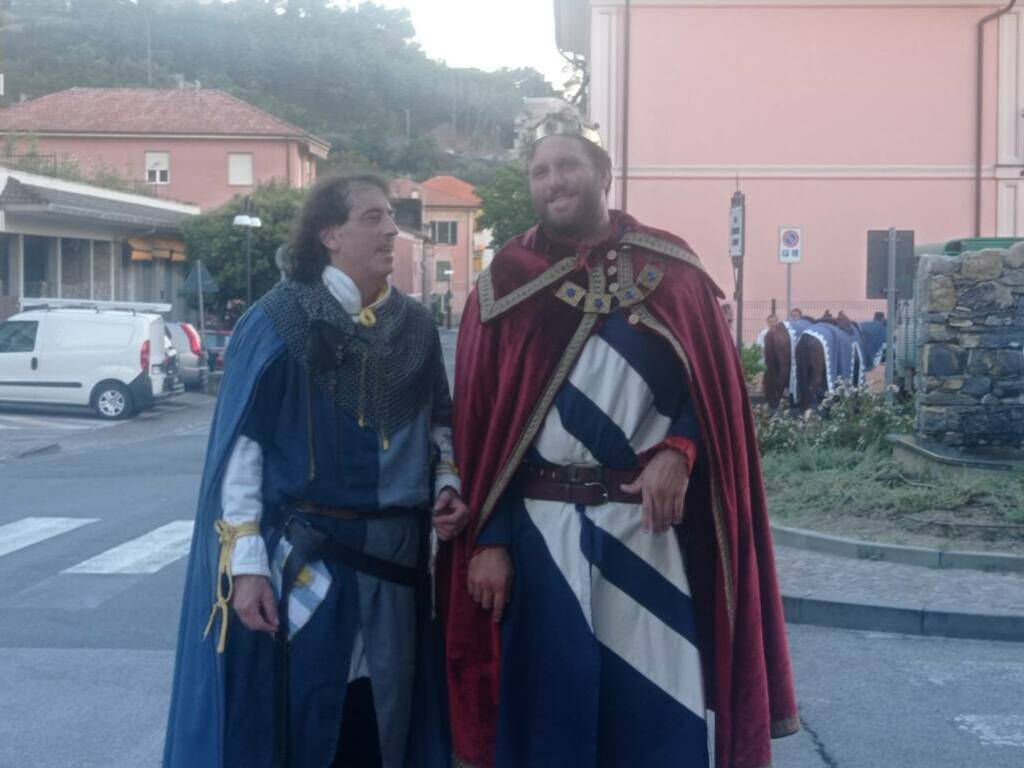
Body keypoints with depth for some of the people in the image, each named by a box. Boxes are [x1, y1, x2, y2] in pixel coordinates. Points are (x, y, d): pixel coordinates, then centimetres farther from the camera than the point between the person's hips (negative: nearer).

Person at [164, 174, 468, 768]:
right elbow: (241, 443, -9)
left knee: (390, 713, 12)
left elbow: (439, 422, 19)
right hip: (303, 552, -4)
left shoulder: (416, 324, 6)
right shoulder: (281, 319, -7)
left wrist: (447, 486, 0)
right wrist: (247, 561, -14)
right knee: (292, 715, 5)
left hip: (398, 553, 4)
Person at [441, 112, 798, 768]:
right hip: (541, 528, 0)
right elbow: (479, 419, 2)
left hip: (650, 522, 0)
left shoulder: (669, 268, 5)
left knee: (657, 704, 4)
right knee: (549, 704, 7)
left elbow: (714, 382, 5)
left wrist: (678, 450, -15)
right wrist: (488, 539, -4)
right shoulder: (505, 285, 5)